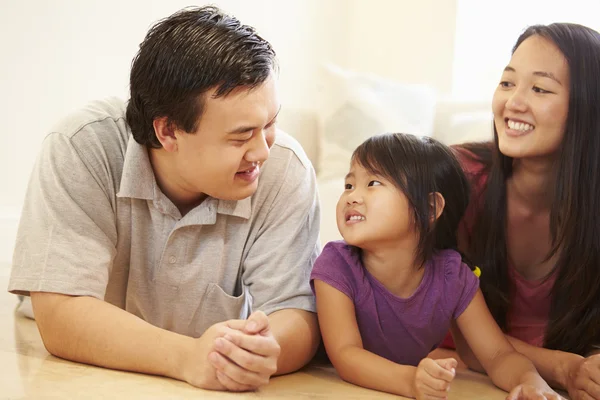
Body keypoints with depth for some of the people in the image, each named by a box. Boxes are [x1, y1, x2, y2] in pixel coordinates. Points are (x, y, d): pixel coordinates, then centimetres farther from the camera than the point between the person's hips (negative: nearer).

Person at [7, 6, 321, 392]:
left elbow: (295, 315, -18)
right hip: (86, 381, 0)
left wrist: (266, 351, -43)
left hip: (221, 387, 1)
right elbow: (60, 315, -27)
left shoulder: (285, 168, -18)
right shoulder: (82, 148, -24)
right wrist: (187, 356, -42)